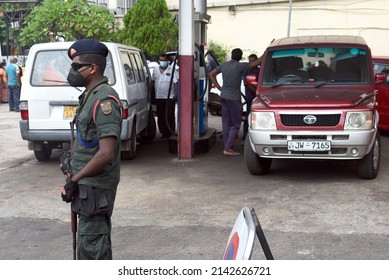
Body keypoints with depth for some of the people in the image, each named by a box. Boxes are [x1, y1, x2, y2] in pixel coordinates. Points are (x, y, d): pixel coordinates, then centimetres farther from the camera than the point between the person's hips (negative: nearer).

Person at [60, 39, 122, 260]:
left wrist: (74, 180, -18)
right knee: (97, 240, 20)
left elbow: (106, 154, -26)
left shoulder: (104, 99, -20)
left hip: (95, 186, -10)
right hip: (89, 183, 10)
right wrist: (75, 177, 14)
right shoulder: (91, 95, 11)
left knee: (92, 246, -4)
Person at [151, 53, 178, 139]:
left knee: (169, 116, -4)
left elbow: (175, 83, -5)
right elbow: (152, 81, 20)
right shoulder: (155, 70, 12)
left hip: (169, 97, -5)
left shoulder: (172, 69, -2)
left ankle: (171, 133, 2)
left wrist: (175, 94, -12)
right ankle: (163, 133, 15)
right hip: (158, 97, 5)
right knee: (160, 117, 7)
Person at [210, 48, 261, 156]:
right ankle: (228, 149, -4)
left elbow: (212, 74, 15)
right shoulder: (240, 66, -14)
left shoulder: (224, 65, 4)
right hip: (234, 98, -7)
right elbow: (257, 62, -12)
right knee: (236, 124, 0)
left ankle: (227, 147, 14)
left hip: (223, 97, 7)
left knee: (226, 123, 10)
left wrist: (219, 87, 14)